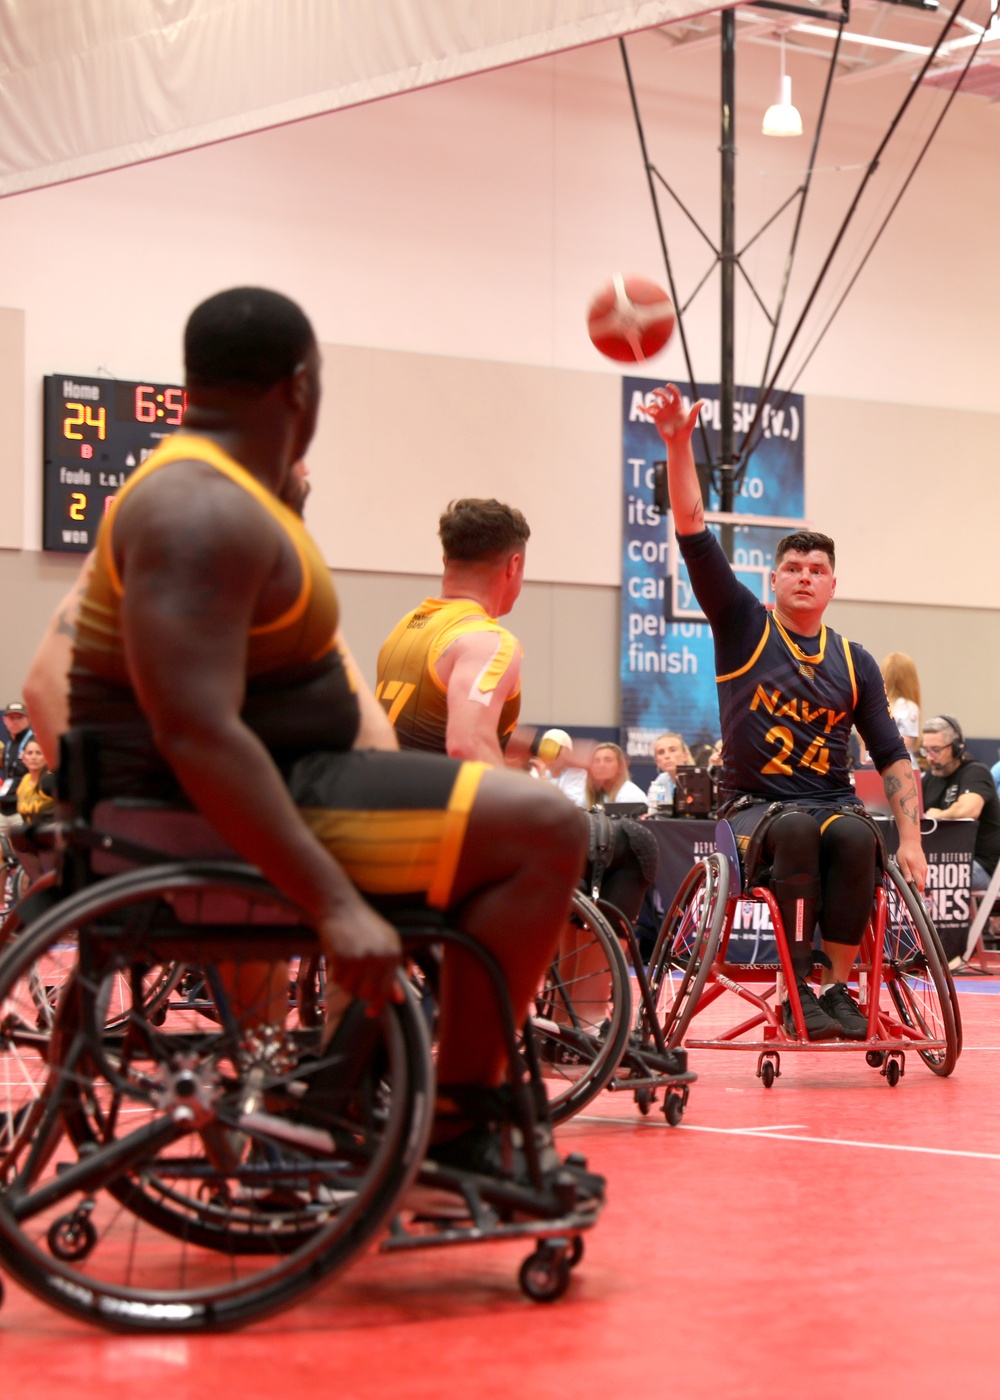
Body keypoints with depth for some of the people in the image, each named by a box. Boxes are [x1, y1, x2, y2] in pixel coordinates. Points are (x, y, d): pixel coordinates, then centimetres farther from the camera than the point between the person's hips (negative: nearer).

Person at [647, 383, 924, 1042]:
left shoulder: (855, 662, 10)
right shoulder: (745, 626, 5)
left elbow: (893, 758, 8)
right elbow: (695, 534, -6)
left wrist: (911, 840, -6)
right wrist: (679, 445, -18)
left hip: (833, 801, 2)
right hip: (755, 808, -2)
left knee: (854, 835, -34)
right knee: (799, 829, -36)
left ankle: (839, 986, -26)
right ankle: (796, 990, -31)